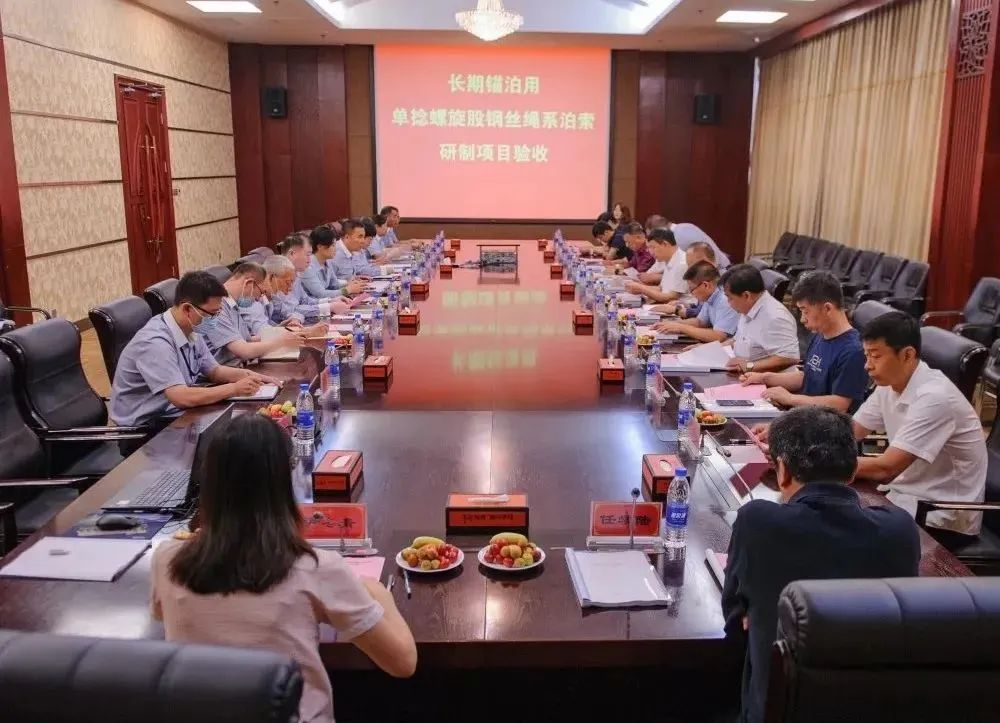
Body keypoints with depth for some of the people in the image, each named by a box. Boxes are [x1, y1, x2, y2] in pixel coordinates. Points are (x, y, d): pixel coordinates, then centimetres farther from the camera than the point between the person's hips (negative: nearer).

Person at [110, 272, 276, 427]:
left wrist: (247, 375, -4)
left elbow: (213, 370, 14)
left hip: (174, 414, 8)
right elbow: (182, 397, -31)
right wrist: (235, 389, -24)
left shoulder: (191, 331, 1)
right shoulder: (155, 342, -25)